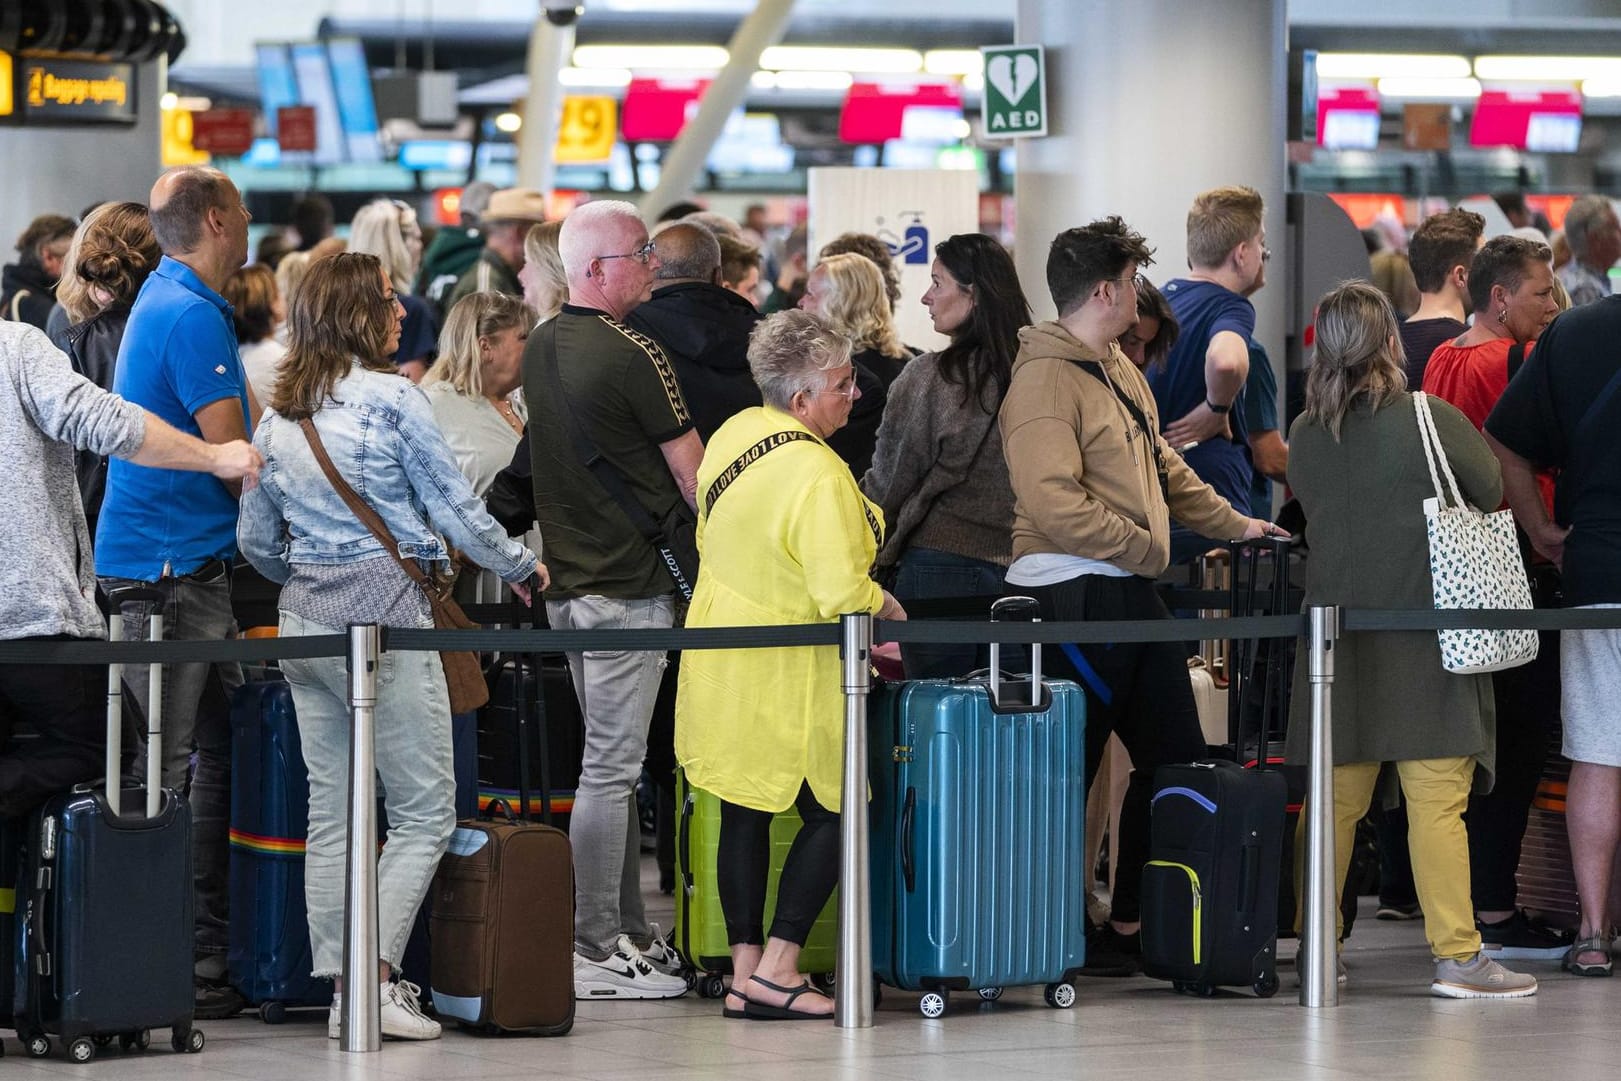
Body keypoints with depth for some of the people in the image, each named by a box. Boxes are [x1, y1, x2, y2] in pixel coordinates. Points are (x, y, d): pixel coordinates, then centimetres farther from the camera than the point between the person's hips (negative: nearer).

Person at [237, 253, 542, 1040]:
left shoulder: (276, 419, 10)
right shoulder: (391, 399, -9)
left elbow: (256, 540, 16)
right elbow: (455, 511, -6)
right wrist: (520, 567, 11)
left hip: (305, 618, 7)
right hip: (385, 608, -7)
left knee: (329, 815, 9)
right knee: (423, 812, -2)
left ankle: (338, 987, 7)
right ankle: (376, 980, -12)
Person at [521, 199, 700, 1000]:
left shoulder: (539, 350, 10)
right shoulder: (634, 357, -15)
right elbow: (694, 477, -10)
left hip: (568, 580, 9)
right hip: (629, 584, -9)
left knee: (611, 761, 15)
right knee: (611, 767, -6)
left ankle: (628, 931, 20)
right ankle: (594, 948, -5)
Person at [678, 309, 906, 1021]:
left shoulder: (734, 434, 2)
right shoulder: (816, 475, -25)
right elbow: (841, 594, -27)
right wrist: (887, 607, -6)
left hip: (722, 658, 8)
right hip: (785, 671, -8)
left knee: (743, 813, 12)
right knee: (832, 813, 4)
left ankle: (744, 971, 13)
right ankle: (776, 972, -1)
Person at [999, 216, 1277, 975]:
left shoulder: (1118, 370, 16)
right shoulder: (1046, 379, -15)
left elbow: (1162, 467, 29)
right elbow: (1054, 501, -25)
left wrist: (1233, 524, 31)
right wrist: (1144, 547, -18)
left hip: (1131, 596, 10)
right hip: (1074, 593, -10)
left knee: (1175, 756, 12)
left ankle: (1132, 923, 19)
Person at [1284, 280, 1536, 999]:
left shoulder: (1306, 434, 2)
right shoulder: (1434, 421, -10)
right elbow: (1491, 491, 3)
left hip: (1336, 638, 4)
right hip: (1424, 636, -4)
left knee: (1333, 798, 9)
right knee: (1437, 798, -4)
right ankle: (1457, 955, -6)